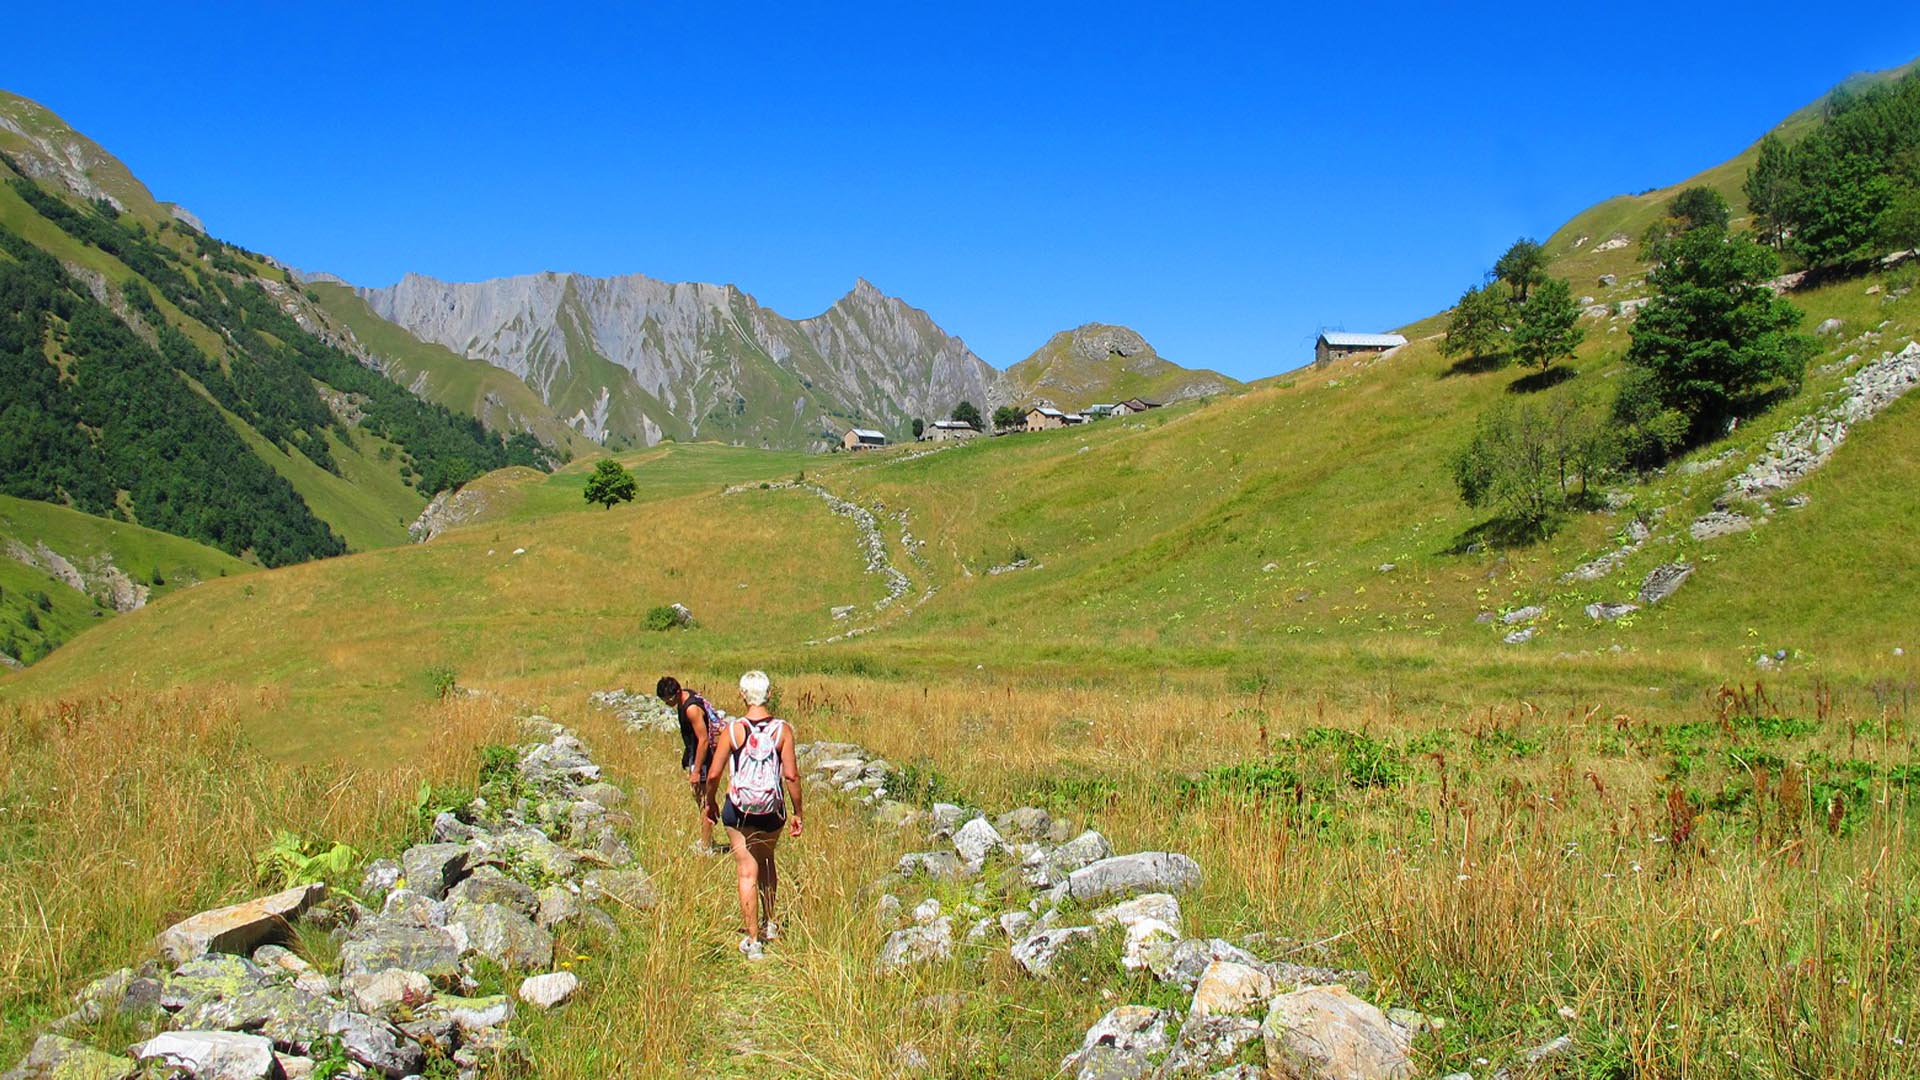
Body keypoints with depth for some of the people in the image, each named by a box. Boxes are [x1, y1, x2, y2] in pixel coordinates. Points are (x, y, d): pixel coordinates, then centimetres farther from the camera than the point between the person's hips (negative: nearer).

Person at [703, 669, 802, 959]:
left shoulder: (732, 729, -9)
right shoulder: (783, 729, -8)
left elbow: (713, 774, -7)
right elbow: (791, 775, -10)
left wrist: (709, 803, 10)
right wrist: (797, 813, 0)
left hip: (738, 808, -2)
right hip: (772, 810, 2)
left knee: (748, 872, 5)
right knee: (767, 862, 26)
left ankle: (753, 940, 6)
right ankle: (769, 924, 36)